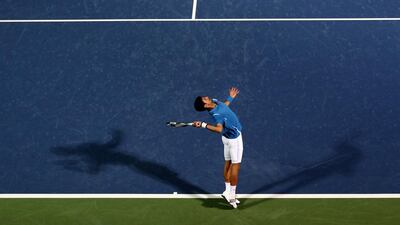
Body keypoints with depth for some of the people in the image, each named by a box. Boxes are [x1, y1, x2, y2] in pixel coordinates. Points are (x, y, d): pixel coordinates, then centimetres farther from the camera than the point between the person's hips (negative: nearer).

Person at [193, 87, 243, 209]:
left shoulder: (214, 101, -8)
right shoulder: (217, 115, -35)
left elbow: (223, 106, 16)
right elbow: (219, 129, -53)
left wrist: (230, 97, 27)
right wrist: (203, 125, -57)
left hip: (228, 137, 9)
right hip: (234, 139, -9)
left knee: (228, 163, 16)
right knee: (235, 166, 0)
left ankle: (227, 191, 27)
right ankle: (232, 196, 5)